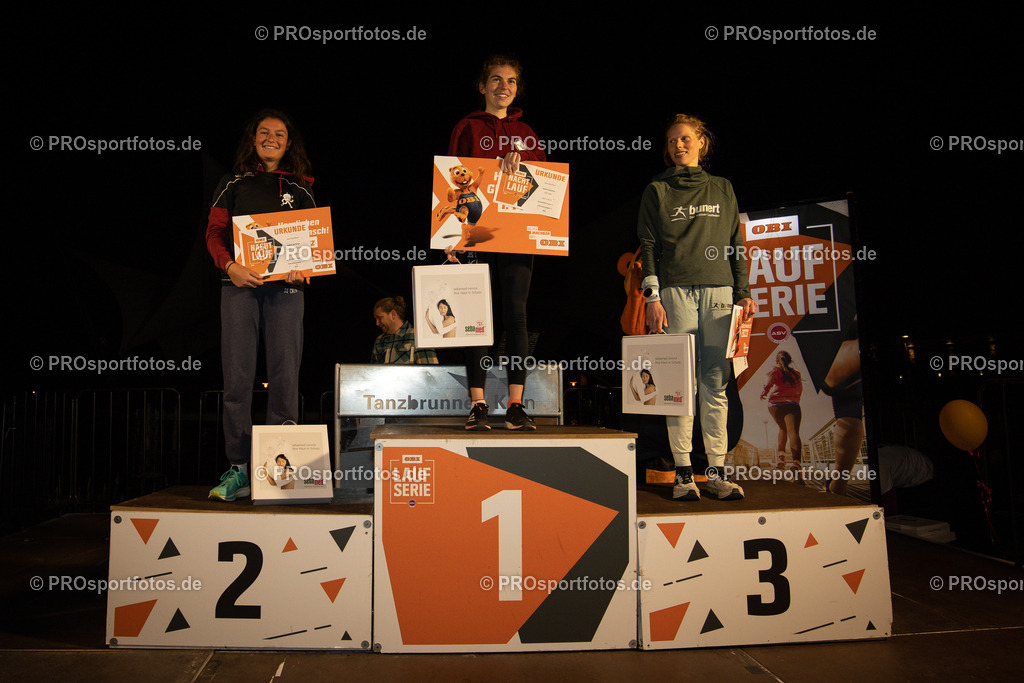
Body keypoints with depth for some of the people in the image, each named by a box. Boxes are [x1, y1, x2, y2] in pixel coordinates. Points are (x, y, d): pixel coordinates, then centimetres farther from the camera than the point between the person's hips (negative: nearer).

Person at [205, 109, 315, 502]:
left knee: (284, 374, -4)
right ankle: (237, 469, 2)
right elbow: (214, 232, 9)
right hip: (240, 284, 0)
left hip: (286, 288, 0)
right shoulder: (234, 184, 15)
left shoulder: (299, 189, 16)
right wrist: (229, 265, -10)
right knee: (237, 376, -3)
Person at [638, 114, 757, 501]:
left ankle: (717, 473, 2)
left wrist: (743, 292, 7)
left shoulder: (723, 189, 19)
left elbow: (736, 246, 17)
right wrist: (652, 296, -7)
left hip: (719, 291, 2)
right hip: (676, 291, -2)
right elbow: (648, 246, 4)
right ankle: (683, 473, 0)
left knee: (716, 383, -1)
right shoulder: (657, 191, 12)